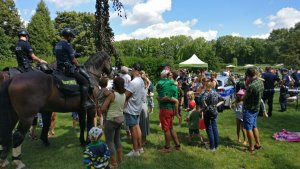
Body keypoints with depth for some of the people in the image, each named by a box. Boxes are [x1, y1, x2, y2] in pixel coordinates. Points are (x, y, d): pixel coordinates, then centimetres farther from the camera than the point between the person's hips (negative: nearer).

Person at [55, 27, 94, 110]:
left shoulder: (57, 45, 15)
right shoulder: (68, 45, -14)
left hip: (59, 68, 10)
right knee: (85, 82, -6)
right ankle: (84, 103, -9)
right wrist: (79, 66, 5)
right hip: (68, 68, -10)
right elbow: (73, 60, -13)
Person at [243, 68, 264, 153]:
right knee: (254, 126, 22)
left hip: (249, 109, -9)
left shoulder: (251, 86, -30)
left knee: (249, 128, 5)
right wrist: (248, 86, 0)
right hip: (256, 108, 9)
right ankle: (258, 144, 33)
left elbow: (245, 97, -17)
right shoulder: (260, 82, -1)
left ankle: (251, 147, 15)